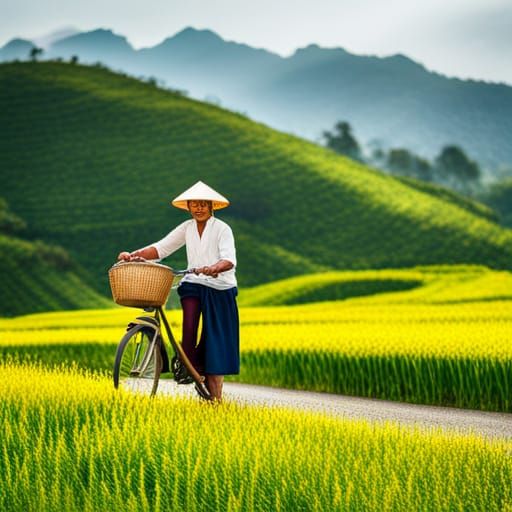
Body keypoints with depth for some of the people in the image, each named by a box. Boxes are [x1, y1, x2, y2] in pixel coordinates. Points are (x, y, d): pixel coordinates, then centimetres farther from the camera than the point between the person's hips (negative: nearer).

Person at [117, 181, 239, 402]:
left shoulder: (222, 229, -8)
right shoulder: (187, 228, 6)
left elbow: (230, 260, -22)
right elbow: (161, 248, 0)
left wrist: (214, 268, -44)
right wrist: (133, 255, -15)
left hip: (219, 288, -3)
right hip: (193, 285, 3)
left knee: (215, 338, 0)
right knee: (189, 327, -23)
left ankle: (216, 396, 7)